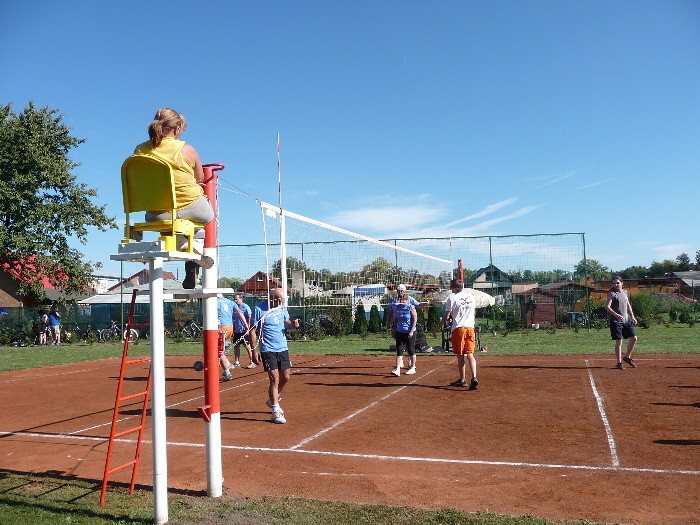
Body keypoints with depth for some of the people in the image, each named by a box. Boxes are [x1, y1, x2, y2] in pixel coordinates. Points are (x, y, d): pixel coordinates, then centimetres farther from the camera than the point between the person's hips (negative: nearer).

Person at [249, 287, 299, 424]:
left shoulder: (282, 307, 6)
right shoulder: (259, 309, -10)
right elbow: (253, 331, -8)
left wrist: (292, 324, -6)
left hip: (283, 348, 6)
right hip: (268, 350, -6)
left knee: (285, 378, 10)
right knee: (274, 379, -8)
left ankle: (273, 400, 35)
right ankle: (276, 411, 1)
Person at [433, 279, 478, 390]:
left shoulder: (452, 298, -8)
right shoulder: (471, 296, 9)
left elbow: (446, 316, -8)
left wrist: (438, 328, 0)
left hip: (458, 328, -4)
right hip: (470, 328, 5)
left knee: (460, 355, 5)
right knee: (470, 354, 4)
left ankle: (462, 379, 13)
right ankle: (474, 377, -11)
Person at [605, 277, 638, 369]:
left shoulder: (624, 292, 13)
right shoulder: (612, 293, -8)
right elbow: (607, 306, -19)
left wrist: (632, 316, 14)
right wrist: (616, 315, -31)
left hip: (626, 320, 7)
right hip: (616, 321, -7)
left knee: (634, 338, 6)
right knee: (619, 341, -5)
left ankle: (627, 357, 25)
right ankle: (619, 362, 3)